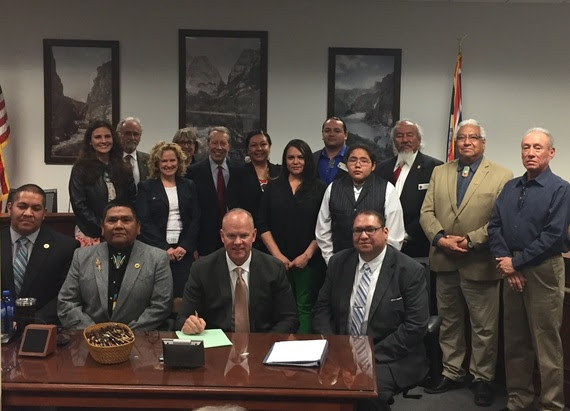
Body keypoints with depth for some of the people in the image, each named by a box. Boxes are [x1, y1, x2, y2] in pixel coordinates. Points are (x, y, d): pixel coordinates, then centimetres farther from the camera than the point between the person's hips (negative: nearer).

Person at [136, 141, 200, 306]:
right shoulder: (146, 187, 6)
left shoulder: (189, 186, 13)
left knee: (181, 296, -10)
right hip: (155, 250, -1)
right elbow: (144, 222, -2)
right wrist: (164, 248, -10)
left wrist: (185, 246, -5)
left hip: (184, 250, 2)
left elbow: (195, 219, 8)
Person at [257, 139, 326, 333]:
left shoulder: (319, 188, 3)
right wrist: (277, 254, -5)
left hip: (309, 261, -1)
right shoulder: (273, 187, 8)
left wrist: (307, 255, -8)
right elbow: (263, 225, 4)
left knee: (305, 307, -1)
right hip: (278, 261, 2)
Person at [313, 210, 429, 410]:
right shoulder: (338, 263, 6)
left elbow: (415, 326, -12)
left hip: (389, 358, -4)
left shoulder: (410, 271, -8)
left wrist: (372, 354, -17)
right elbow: (322, 308, 10)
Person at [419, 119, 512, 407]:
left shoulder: (502, 176, -4)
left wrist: (469, 240, -19)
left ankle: (482, 378, 24)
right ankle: (452, 373, 30)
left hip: (480, 264, -4)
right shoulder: (439, 172, 10)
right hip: (445, 262, 4)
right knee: (449, 323, 16)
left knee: (484, 327, 7)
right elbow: (426, 212, 4)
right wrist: (440, 238, -13)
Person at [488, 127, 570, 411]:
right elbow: (494, 226, 7)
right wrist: (504, 261, -8)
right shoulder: (510, 187, 11)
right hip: (511, 270, 6)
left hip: (543, 271, -6)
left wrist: (516, 262, -12)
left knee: (546, 344, 1)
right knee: (514, 340, 13)